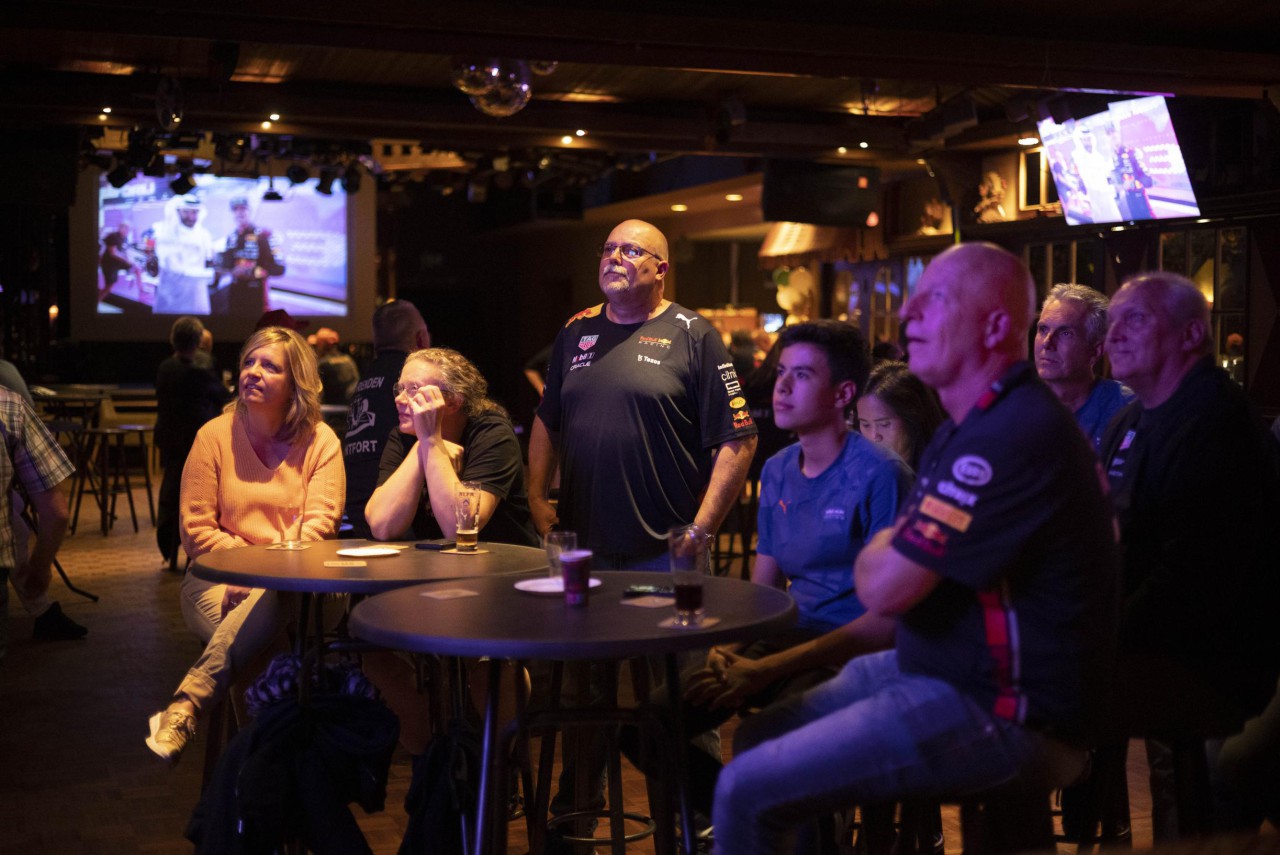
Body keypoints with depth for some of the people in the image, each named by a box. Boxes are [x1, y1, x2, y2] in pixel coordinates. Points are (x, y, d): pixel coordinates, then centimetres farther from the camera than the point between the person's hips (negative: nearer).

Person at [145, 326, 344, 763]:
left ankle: (185, 706, -36)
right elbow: (196, 529, 2)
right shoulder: (215, 436, 6)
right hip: (219, 577, 1)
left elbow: (318, 525, -6)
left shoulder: (321, 441, 4)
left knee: (267, 604, -38)